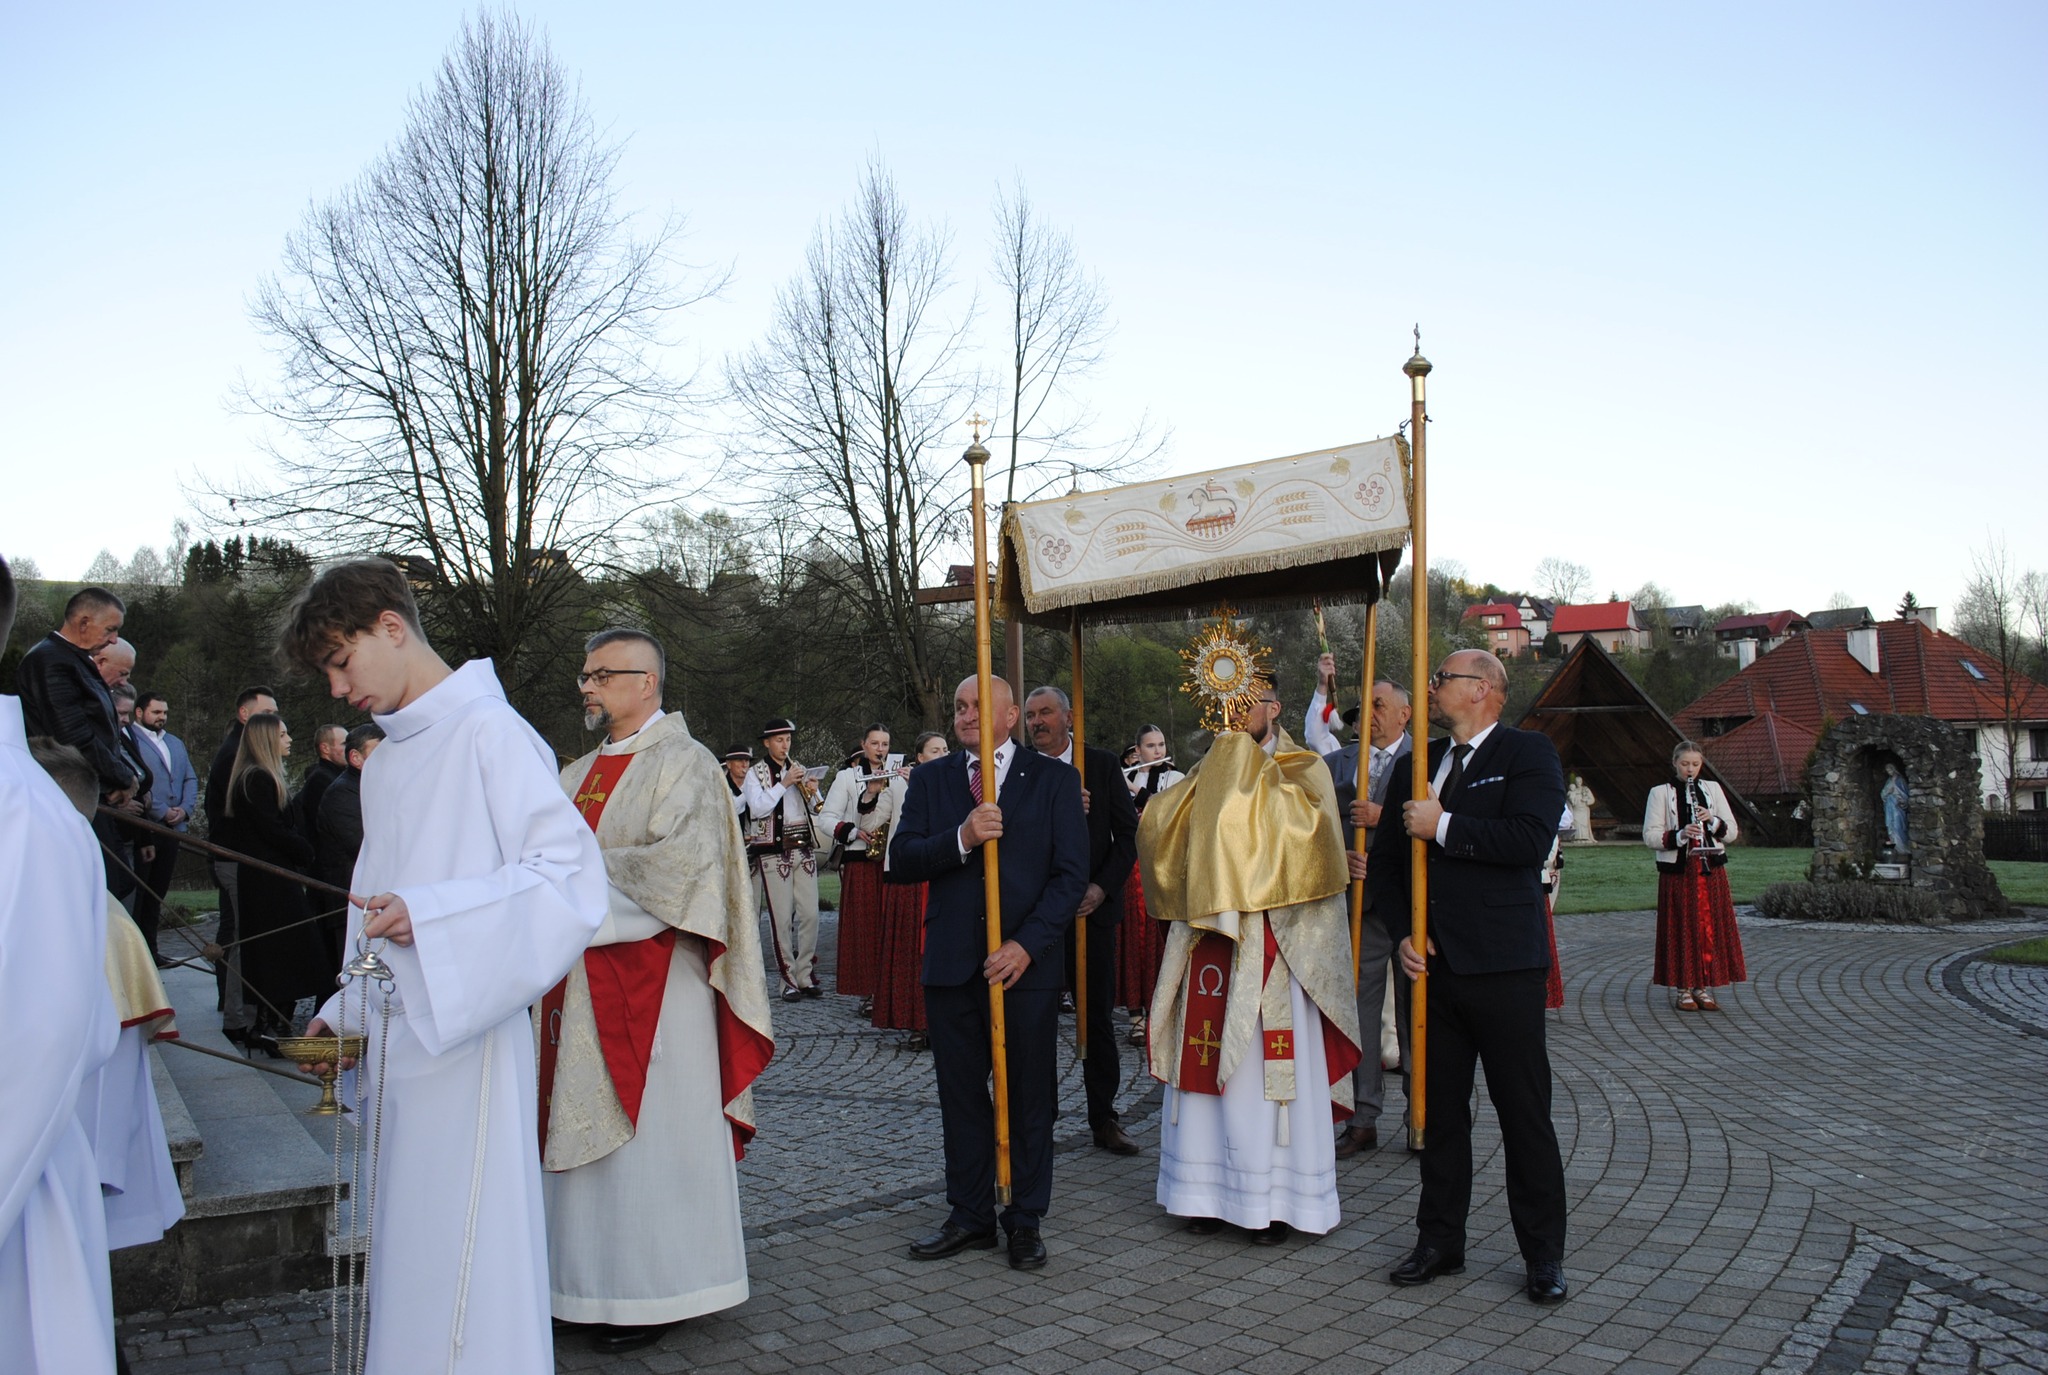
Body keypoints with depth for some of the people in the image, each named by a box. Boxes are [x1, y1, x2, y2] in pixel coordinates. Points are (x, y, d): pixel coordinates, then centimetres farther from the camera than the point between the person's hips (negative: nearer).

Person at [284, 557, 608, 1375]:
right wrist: (346, 1014, 17)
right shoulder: (388, 760, 16)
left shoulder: (488, 731, -12)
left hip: (465, 1044, -8)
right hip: (396, 1045, 9)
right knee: (404, 1250, 15)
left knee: (464, 1268, -1)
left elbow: (572, 874, -19)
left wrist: (427, 915, -27)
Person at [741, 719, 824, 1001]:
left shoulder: (799, 770, 15)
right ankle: (789, 981, 3)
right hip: (774, 852, -4)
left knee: (810, 914, 0)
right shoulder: (756, 773, 2)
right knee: (781, 918, -4)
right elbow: (757, 809, -13)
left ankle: (806, 976, 9)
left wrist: (813, 793, -4)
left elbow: (817, 810, 17)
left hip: (804, 849, 4)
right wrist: (784, 784, -16)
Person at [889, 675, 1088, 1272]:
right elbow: (901, 862, -2)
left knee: (1030, 1098, 6)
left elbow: (1070, 874, -3)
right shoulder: (930, 780, 9)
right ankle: (970, 1216, 25)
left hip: (1026, 962, -2)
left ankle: (1026, 1221, 21)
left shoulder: (1055, 779, 2)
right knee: (961, 1095, 11)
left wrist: (1027, 945, -13)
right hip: (951, 965, 2)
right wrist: (960, 838, -19)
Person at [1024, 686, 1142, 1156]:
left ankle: (1104, 1118, 20)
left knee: (1098, 1014, 8)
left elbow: (1128, 832, 2)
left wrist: (1103, 887, -9)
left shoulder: (1103, 765, 4)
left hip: (1093, 906, 1)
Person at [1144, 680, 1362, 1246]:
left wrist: (1253, 754, -11)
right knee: (1207, 1067, 6)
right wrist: (1216, 765, -5)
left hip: (1272, 944, -4)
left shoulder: (1302, 769, 4)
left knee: (1270, 1069, -2)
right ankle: (1212, 1192, 16)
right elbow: (1156, 828, 1)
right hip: (1209, 936, 4)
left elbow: (1302, 823, -19)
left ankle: (1277, 1198, 10)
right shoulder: (1209, 772, 15)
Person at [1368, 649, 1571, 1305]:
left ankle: (1544, 1255, 17)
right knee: (1440, 1111, 12)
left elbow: (1531, 840, -20)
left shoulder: (1529, 753, -3)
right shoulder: (1414, 766, 14)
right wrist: (1402, 934, 1)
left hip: (1503, 967, -5)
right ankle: (1440, 1242, 24)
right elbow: (1385, 861, 15)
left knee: (1525, 1115, 3)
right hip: (1432, 963, 5)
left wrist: (1444, 826, -16)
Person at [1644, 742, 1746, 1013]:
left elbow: (1732, 832, 7)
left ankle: (1704, 988, 12)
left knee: (1710, 928, 2)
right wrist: (1679, 835, -22)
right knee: (1682, 930, -1)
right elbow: (1649, 836, -6)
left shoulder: (1712, 789, 11)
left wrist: (1713, 820, -13)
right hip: (1677, 871, -3)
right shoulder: (1661, 793, 1)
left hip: (1711, 870, 3)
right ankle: (1684, 989, 7)